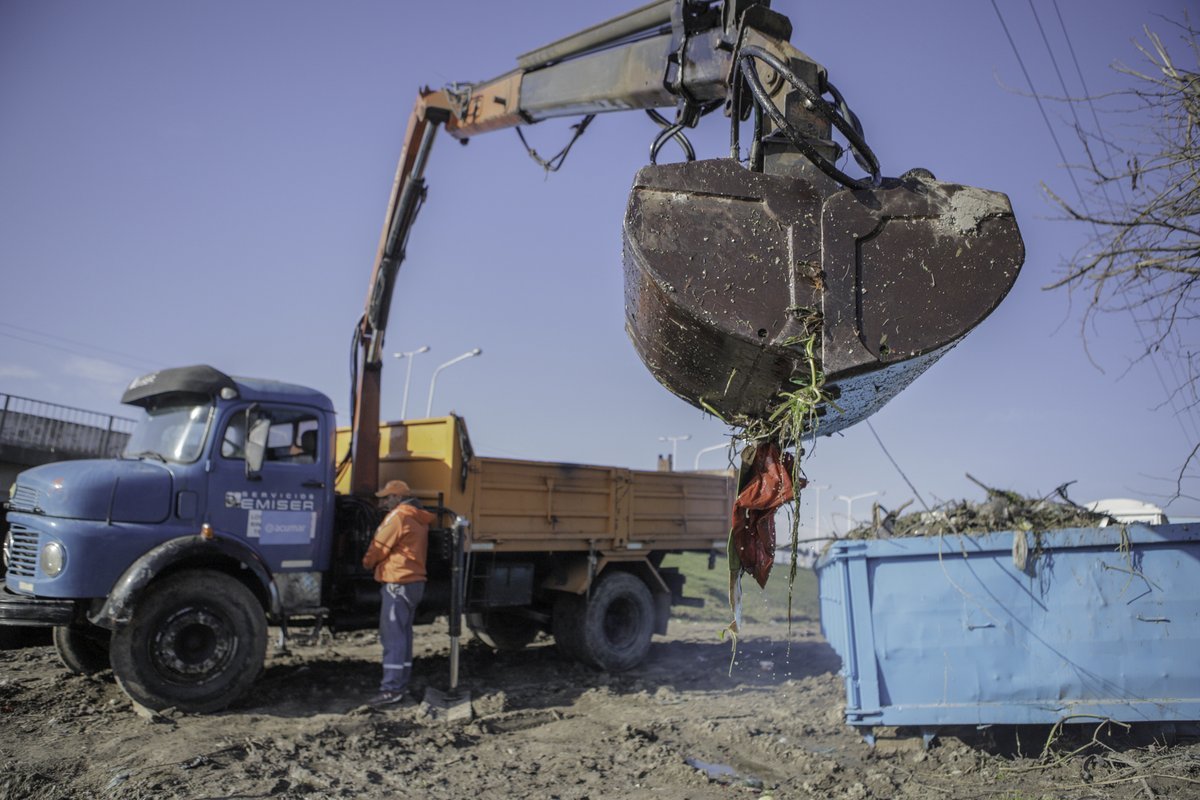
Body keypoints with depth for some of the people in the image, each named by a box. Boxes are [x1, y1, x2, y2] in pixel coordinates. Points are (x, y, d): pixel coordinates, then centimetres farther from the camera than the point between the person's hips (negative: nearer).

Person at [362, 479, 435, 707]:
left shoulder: (398, 516, -11)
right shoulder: (419, 519, 16)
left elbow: (379, 547, -8)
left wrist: (366, 563, 11)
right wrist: (378, 564, 22)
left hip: (398, 583, -9)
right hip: (415, 582, 9)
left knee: (392, 637, -8)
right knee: (403, 636, 13)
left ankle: (391, 689, -7)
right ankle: (400, 687, 17)